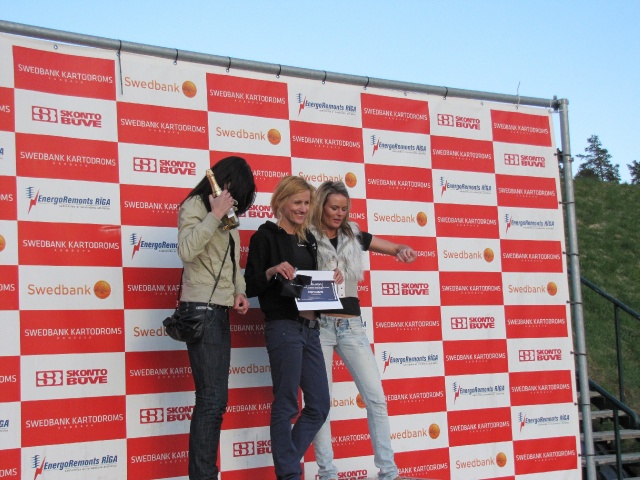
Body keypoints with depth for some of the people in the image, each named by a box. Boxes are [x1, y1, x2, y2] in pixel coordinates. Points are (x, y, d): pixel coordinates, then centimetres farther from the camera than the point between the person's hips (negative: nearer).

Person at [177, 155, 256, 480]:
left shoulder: (226, 217, 19)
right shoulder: (195, 206, -6)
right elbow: (186, 250, -22)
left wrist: (239, 291, 6)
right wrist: (215, 215, -19)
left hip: (220, 313, 9)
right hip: (201, 310, -9)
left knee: (215, 399, 8)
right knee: (212, 399, -13)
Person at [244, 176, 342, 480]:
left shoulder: (308, 239, 17)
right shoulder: (266, 236, -3)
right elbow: (250, 287, -6)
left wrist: (330, 280, 3)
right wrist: (272, 270, -23)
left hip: (310, 327, 7)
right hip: (283, 327, -7)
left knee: (319, 405, 8)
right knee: (286, 405, -1)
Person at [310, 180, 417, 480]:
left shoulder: (354, 235, 10)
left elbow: (396, 248, 13)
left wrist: (405, 251, -11)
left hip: (350, 324, 4)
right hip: (318, 324, -3)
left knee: (376, 397, -1)